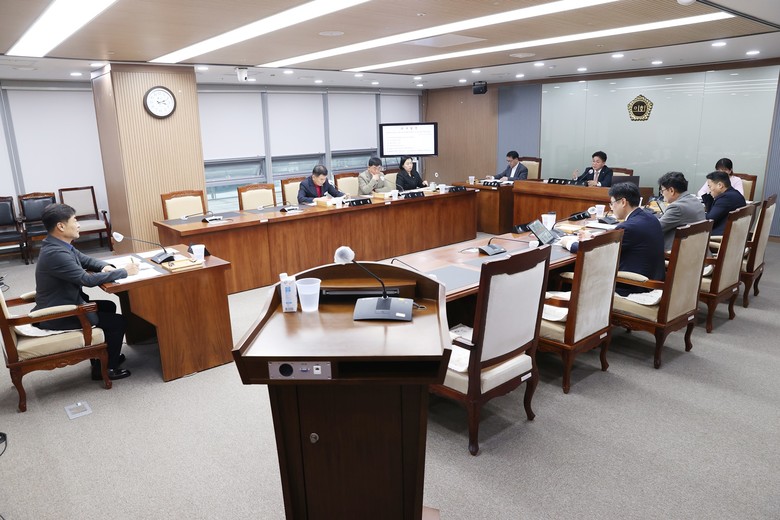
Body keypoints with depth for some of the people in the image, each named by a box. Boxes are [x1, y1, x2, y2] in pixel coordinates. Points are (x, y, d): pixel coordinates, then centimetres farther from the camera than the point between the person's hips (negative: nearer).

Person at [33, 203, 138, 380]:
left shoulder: (60, 244, 2)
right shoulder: (55, 253, -29)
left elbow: (86, 260, 16)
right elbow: (87, 279, -29)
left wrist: (105, 266, -7)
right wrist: (124, 272, -21)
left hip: (63, 304, 10)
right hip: (58, 315, -10)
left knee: (109, 306, 21)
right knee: (118, 322, -3)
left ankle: (104, 355, 31)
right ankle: (104, 368, 13)